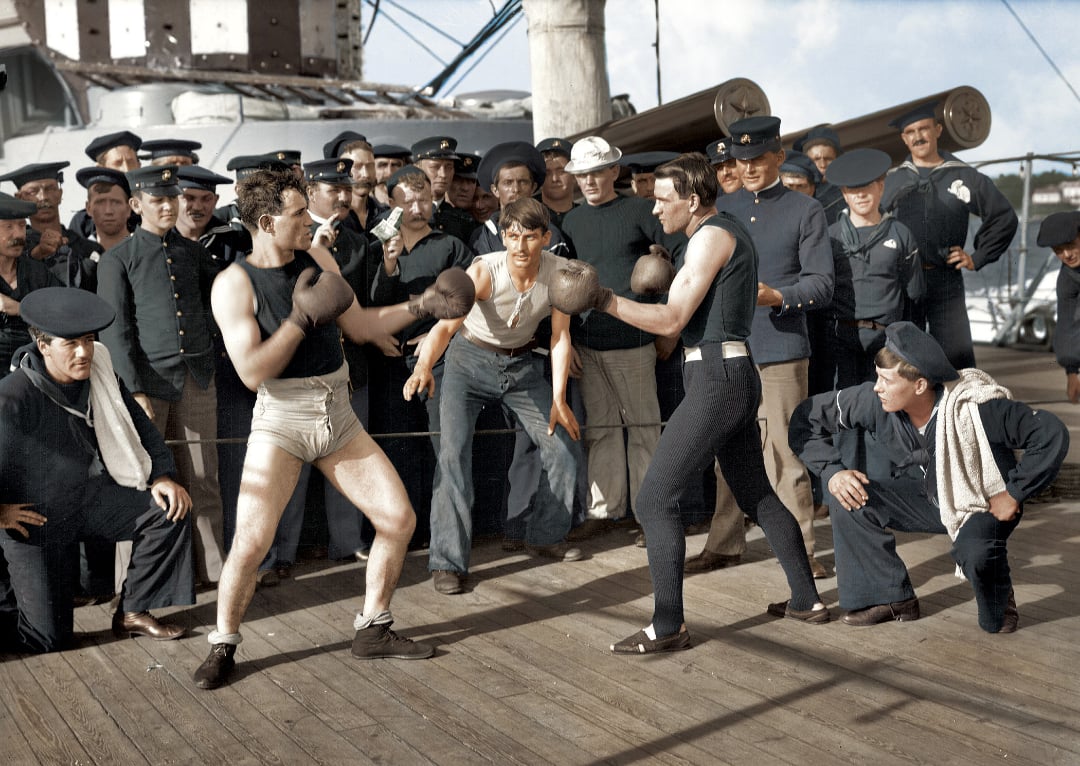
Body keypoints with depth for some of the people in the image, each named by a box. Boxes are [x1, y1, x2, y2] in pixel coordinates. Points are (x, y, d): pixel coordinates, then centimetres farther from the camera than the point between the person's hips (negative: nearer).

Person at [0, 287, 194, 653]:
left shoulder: (99, 375, -6)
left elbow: (139, 426, 7)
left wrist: (163, 476, -6)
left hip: (86, 497, 6)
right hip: (33, 517, -6)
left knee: (170, 510, -13)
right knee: (48, 639, -6)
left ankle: (132, 612, 4)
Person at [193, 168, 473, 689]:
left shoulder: (317, 258, 4)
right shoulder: (234, 284, -12)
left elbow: (360, 327, 14)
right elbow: (251, 371, -19)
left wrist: (419, 306, 6)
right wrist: (301, 318, -25)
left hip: (337, 415, 6)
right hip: (281, 419, -6)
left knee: (399, 518, 3)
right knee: (250, 542, -17)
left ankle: (373, 631, 20)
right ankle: (223, 647, 7)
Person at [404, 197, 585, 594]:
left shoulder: (560, 272, -18)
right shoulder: (485, 270, -29)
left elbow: (560, 336, -11)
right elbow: (447, 324, -40)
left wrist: (558, 398, -17)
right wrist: (424, 366, -59)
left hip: (523, 364, 4)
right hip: (471, 361, -4)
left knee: (563, 448, 4)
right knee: (453, 453, -19)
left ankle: (545, 536, 28)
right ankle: (448, 562, -13)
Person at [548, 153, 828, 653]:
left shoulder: (712, 236, -12)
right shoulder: (732, 233, 17)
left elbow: (672, 319, -16)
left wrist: (605, 301, -17)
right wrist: (668, 277, 21)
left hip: (715, 377, -10)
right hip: (737, 374, 10)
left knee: (654, 500, -9)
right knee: (756, 495, 20)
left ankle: (668, 627, -7)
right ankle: (807, 601, 27)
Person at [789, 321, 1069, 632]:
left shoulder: (978, 409, -33)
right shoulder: (875, 402, -22)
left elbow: (1052, 434, -27)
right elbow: (808, 417, -10)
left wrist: (1014, 493, -23)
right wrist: (832, 471, -22)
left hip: (986, 503, -5)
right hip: (928, 496, 5)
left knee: (975, 554, -37)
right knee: (848, 497, -17)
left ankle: (1000, 604, 2)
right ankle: (891, 598, -1)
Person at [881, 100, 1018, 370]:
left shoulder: (965, 177, 6)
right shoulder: (891, 181, 9)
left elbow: (1004, 218, 12)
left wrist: (977, 258, 6)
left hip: (946, 280, -1)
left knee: (957, 357, -3)